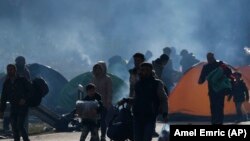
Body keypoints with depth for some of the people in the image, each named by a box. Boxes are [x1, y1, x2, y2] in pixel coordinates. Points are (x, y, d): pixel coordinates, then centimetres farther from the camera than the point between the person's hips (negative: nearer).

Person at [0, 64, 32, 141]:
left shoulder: (22, 80, -3)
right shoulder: (6, 83, 9)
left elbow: (31, 90, -2)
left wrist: (25, 99, -17)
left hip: (23, 106, -5)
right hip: (13, 107, 5)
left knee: (20, 125, -15)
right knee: (14, 126, -1)